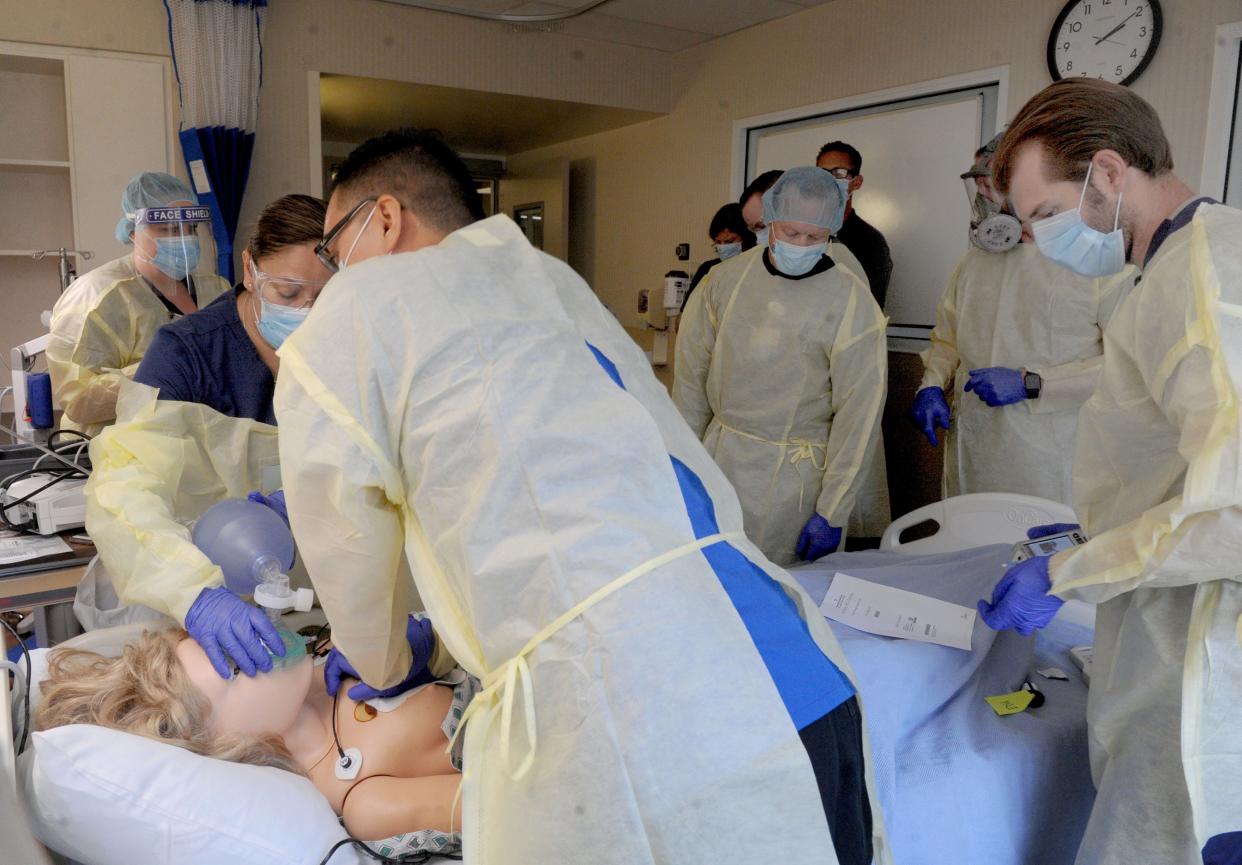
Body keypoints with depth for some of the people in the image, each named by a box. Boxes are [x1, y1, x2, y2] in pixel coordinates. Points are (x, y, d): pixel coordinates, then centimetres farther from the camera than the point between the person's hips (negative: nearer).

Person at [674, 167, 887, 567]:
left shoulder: (852, 302, -10)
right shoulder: (725, 278, 0)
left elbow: (858, 417, -10)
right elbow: (691, 376, 7)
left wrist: (832, 513, -10)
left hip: (794, 475, -3)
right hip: (718, 459, 3)